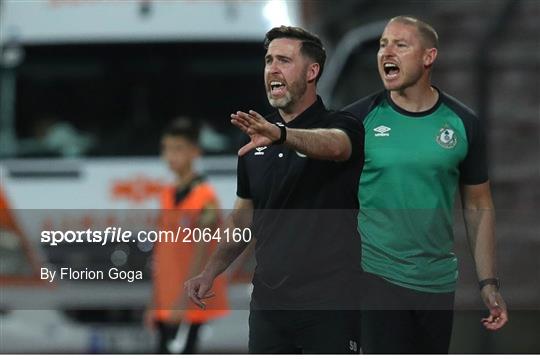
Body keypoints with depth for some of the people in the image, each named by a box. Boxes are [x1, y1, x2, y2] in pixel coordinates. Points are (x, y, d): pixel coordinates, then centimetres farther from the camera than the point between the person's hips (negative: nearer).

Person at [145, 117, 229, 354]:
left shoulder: (204, 197, -11)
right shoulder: (168, 196, 13)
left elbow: (201, 255, -17)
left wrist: (183, 301, -23)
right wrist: (155, 305, 14)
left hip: (189, 304, -8)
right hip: (167, 304, 8)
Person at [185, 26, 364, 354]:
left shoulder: (341, 126, -7)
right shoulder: (255, 140, 12)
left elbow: (332, 144, -33)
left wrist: (279, 134, -52)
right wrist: (211, 272, 10)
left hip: (329, 304, -6)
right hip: (268, 303, 6)